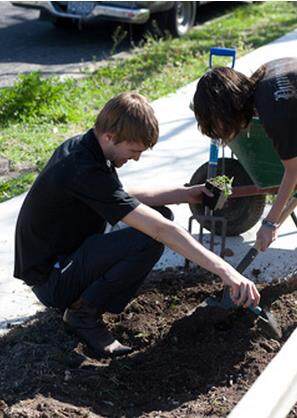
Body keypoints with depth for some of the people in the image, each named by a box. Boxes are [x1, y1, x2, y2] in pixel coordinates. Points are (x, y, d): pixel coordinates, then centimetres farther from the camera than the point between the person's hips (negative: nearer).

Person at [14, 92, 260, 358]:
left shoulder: (78, 146, 0)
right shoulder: (85, 172, -30)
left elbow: (123, 197, 13)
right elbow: (161, 230, -34)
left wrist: (185, 194, 6)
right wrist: (224, 270, -35)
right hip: (50, 280, -10)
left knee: (160, 214, 6)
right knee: (149, 239, -27)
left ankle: (83, 298, 10)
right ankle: (84, 313, -7)